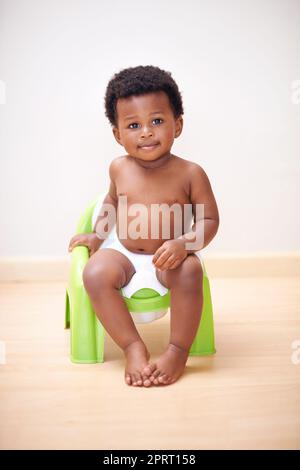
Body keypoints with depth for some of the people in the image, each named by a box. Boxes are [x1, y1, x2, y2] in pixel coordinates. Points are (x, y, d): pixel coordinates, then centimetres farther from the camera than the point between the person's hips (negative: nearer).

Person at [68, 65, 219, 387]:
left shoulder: (190, 173, -9)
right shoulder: (119, 168, 1)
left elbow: (209, 220, -7)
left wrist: (182, 243, -25)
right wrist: (96, 234, 19)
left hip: (169, 257, -2)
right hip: (125, 254, 3)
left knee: (190, 271, -35)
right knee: (95, 274, -27)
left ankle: (178, 349, -16)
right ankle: (133, 346, -15)